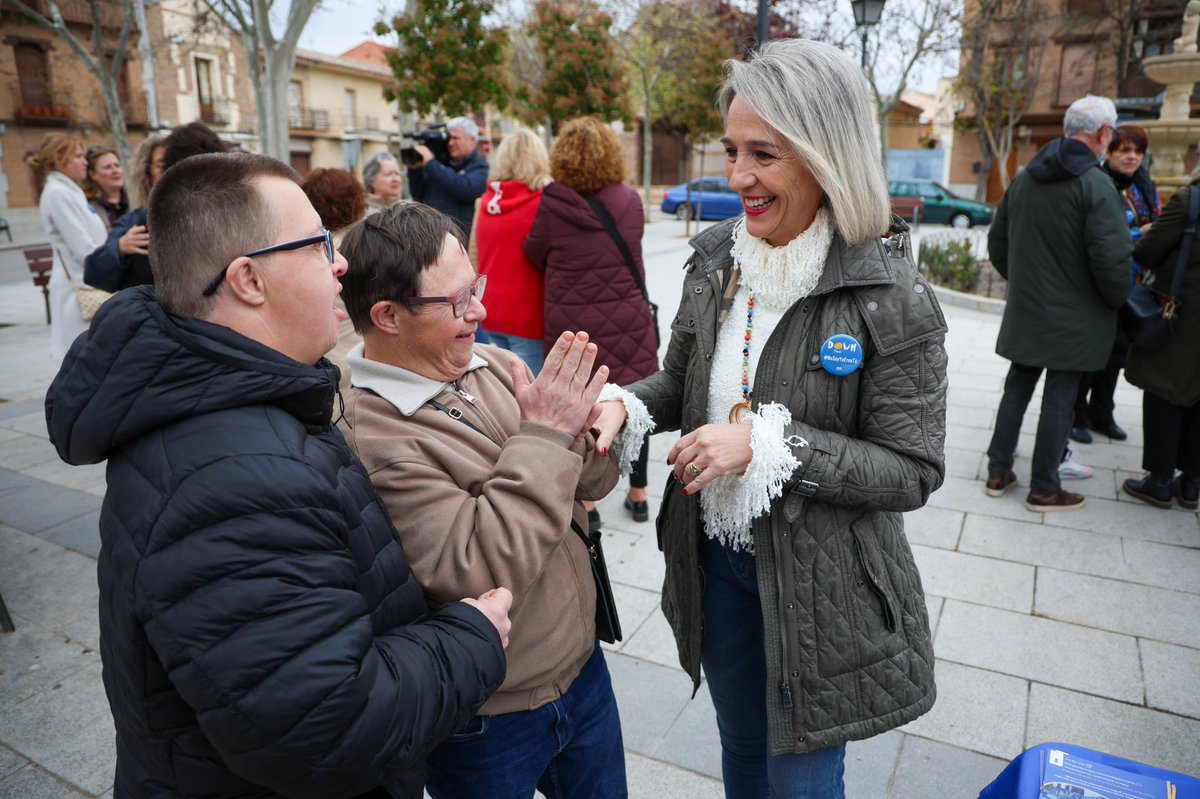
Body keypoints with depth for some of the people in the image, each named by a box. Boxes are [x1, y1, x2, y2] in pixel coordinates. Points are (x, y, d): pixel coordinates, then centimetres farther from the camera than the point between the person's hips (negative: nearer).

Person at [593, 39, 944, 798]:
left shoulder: (889, 297, -20)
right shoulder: (715, 257, -5)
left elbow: (913, 471, -17)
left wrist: (768, 443, -27)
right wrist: (625, 404, -14)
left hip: (821, 581, -4)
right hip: (715, 558, 5)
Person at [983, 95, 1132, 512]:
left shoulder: (1024, 178, 5)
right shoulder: (1095, 184, -17)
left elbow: (997, 242, 13)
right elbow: (1111, 258, -21)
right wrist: (1117, 301, -4)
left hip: (1024, 310, 6)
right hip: (1073, 317, -6)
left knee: (1017, 388, 15)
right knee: (1059, 398, 3)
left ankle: (998, 473, 22)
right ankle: (1044, 489, 13)